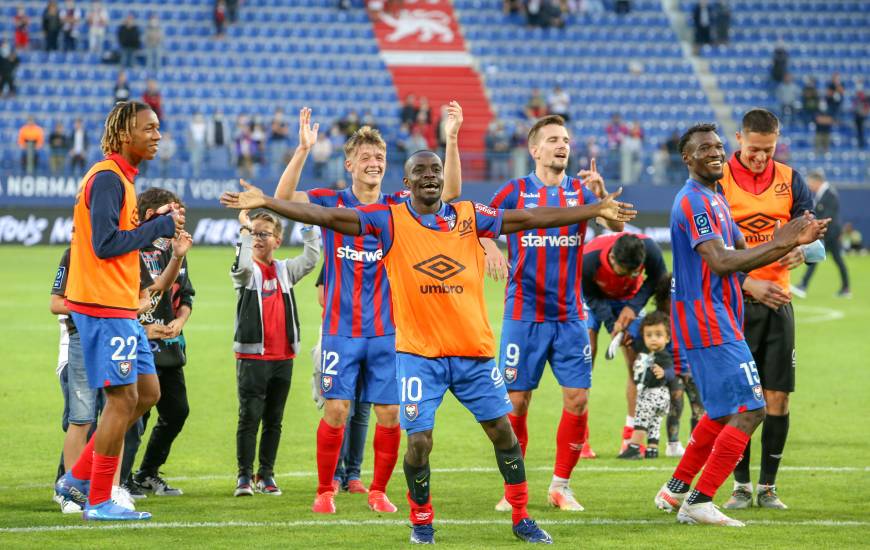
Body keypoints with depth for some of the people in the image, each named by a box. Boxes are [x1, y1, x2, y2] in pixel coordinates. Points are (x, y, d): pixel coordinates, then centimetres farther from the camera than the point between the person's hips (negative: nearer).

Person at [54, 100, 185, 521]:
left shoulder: (120, 178, 17)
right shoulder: (107, 178, -15)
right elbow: (105, 243, -21)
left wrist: (156, 223, 6)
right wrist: (160, 226, -15)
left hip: (121, 309, 10)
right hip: (105, 309, -10)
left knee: (147, 393, 13)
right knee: (123, 399, -7)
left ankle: (78, 479, 17)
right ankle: (99, 501, 0)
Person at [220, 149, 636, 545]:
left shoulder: (471, 216, 4)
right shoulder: (390, 220, -3)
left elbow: (532, 218, 9)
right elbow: (326, 217, -7)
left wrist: (597, 209, 10)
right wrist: (264, 202, -14)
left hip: (474, 349, 3)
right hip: (418, 353, -2)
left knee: (502, 431, 7)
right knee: (419, 441, -7)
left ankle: (521, 518, 22)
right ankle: (421, 520, 16)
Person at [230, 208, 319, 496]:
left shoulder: (285, 270, 13)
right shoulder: (247, 271, -1)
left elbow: (311, 258, 3)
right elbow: (243, 264, -23)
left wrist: (309, 226, -2)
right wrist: (244, 229, -21)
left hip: (283, 356, 4)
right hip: (252, 356, -4)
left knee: (274, 420, 8)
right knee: (249, 417, -7)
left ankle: (266, 475, 15)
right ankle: (245, 476, -3)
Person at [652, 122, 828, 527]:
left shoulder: (715, 198, 18)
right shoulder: (695, 201, -15)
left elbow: (741, 255, 18)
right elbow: (720, 262, -26)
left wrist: (793, 242, 4)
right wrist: (778, 243, -29)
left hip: (718, 320, 11)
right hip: (709, 325, -11)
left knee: (722, 413, 19)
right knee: (749, 410, -12)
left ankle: (675, 491, 26)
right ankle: (698, 503, -10)